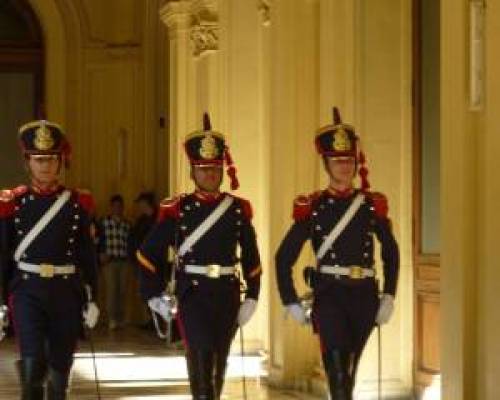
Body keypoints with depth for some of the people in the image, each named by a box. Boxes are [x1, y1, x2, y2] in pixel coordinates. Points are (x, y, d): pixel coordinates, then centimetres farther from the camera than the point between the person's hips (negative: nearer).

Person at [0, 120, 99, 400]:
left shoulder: (78, 203, 3)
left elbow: (87, 255, 6)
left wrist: (92, 299, 4)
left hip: (67, 292, 2)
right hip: (27, 291, -2)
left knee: (60, 368, 8)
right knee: (33, 364, -15)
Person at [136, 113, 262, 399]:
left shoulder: (238, 209, 5)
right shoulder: (177, 210, -2)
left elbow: (252, 258, 10)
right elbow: (149, 254, 2)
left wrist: (252, 298, 5)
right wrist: (154, 295, -2)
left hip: (227, 295, 3)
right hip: (193, 295, -3)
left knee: (219, 365, 13)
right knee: (201, 361, -15)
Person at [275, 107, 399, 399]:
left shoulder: (373, 205, 6)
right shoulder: (312, 208, -1)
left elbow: (391, 254, 15)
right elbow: (284, 258, 4)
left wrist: (388, 297, 8)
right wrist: (292, 302, -1)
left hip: (364, 294, 3)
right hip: (329, 293, -3)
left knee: (348, 368, 12)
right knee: (337, 361, -22)